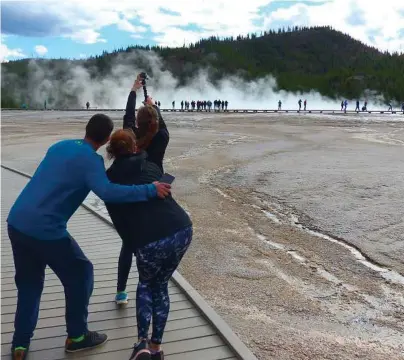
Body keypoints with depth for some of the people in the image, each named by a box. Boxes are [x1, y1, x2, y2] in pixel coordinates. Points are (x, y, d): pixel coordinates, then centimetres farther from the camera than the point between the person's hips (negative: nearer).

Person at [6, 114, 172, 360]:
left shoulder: (61, 146, 13)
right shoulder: (90, 160, -11)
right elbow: (107, 192, -28)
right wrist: (150, 190, -23)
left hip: (16, 223, 8)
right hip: (45, 231, -8)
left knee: (29, 283, 23)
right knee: (80, 274, 13)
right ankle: (77, 336, 25)